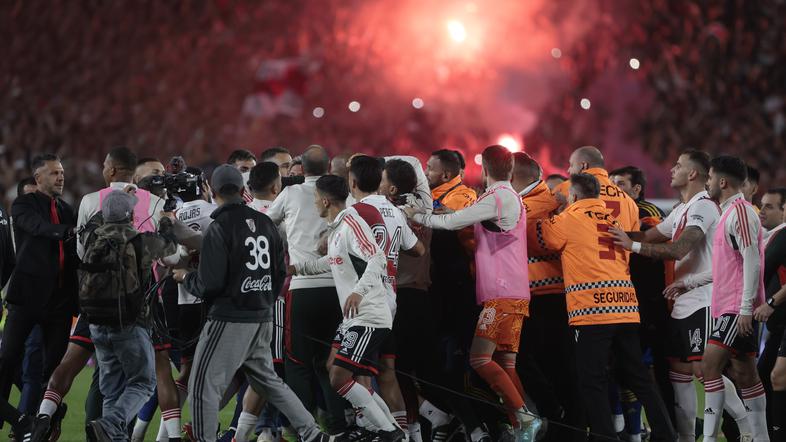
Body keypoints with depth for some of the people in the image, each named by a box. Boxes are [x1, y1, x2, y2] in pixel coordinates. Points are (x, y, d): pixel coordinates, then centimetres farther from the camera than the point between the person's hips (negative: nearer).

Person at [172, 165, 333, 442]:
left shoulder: (220, 228, -14)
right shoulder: (265, 224, 6)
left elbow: (209, 284, -16)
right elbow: (280, 272, 12)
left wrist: (186, 278, 4)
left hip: (230, 319, -7)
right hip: (262, 320, 7)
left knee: (203, 387, -1)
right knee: (267, 380, 20)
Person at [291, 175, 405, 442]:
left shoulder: (351, 223, -17)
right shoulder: (337, 228, 14)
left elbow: (377, 259, -29)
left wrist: (359, 291, -42)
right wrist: (296, 268, 36)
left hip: (369, 317, -11)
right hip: (353, 317, 11)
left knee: (340, 379, -13)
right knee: (333, 368, 15)